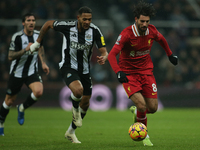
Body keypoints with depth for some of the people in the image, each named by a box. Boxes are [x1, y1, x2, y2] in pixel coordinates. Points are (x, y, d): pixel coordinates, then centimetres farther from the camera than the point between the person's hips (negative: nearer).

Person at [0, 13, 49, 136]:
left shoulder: (38, 34, -3)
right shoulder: (17, 37, -17)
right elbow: (10, 57, -20)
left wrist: (43, 63, 9)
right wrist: (25, 50, -32)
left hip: (32, 72, 3)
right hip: (17, 73, -3)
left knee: (39, 91, -23)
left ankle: (22, 108, 5)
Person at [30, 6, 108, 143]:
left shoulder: (95, 31, -13)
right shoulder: (67, 26, -19)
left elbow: (104, 52, -13)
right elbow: (48, 24, 0)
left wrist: (104, 58, -38)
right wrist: (38, 42, 8)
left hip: (85, 70, 4)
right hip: (68, 67, -4)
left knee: (85, 104, 11)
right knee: (78, 90, -34)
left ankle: (71, 132, 33)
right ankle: (75, 109, 2)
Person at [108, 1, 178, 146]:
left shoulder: (152, 31, -7)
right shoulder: (126, 34, -21)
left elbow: (161, 39, 19)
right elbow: (112, 55, -23)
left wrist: (170, 54, 29)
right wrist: (118, 72, -37)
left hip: (146, 71, 4)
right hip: (129, 73, -4)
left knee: (153, 108, -2)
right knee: (142, 105, -19)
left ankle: (136, 110, 34)